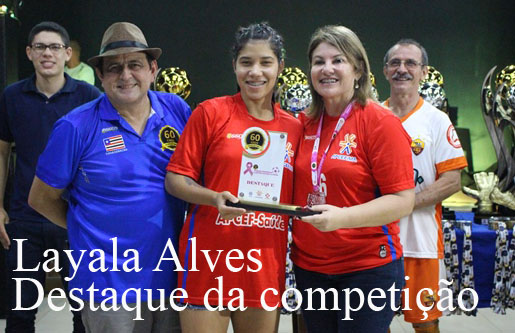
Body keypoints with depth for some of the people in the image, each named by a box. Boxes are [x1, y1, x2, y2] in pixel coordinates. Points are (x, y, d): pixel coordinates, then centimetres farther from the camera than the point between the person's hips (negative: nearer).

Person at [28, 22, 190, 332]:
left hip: (174, 274, 4)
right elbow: (41, 199, 1)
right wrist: (88, 230, 4)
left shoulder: (177, 109, 0)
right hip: (109, 285, -3)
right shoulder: (76, 127, -8)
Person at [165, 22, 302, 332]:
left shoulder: (294, 128, 8)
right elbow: (175, 179, -3)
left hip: (267, 269, 4)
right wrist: (215, 198, -19)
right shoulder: (211, 112, -2)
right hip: (209, 267, -3)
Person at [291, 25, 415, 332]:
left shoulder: (381, 122, -11)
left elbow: (403, 200, -15)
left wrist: (342, 217, -26)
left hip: (368, 268, -5)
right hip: (309, 266, 6)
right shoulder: (306, 125, 6)